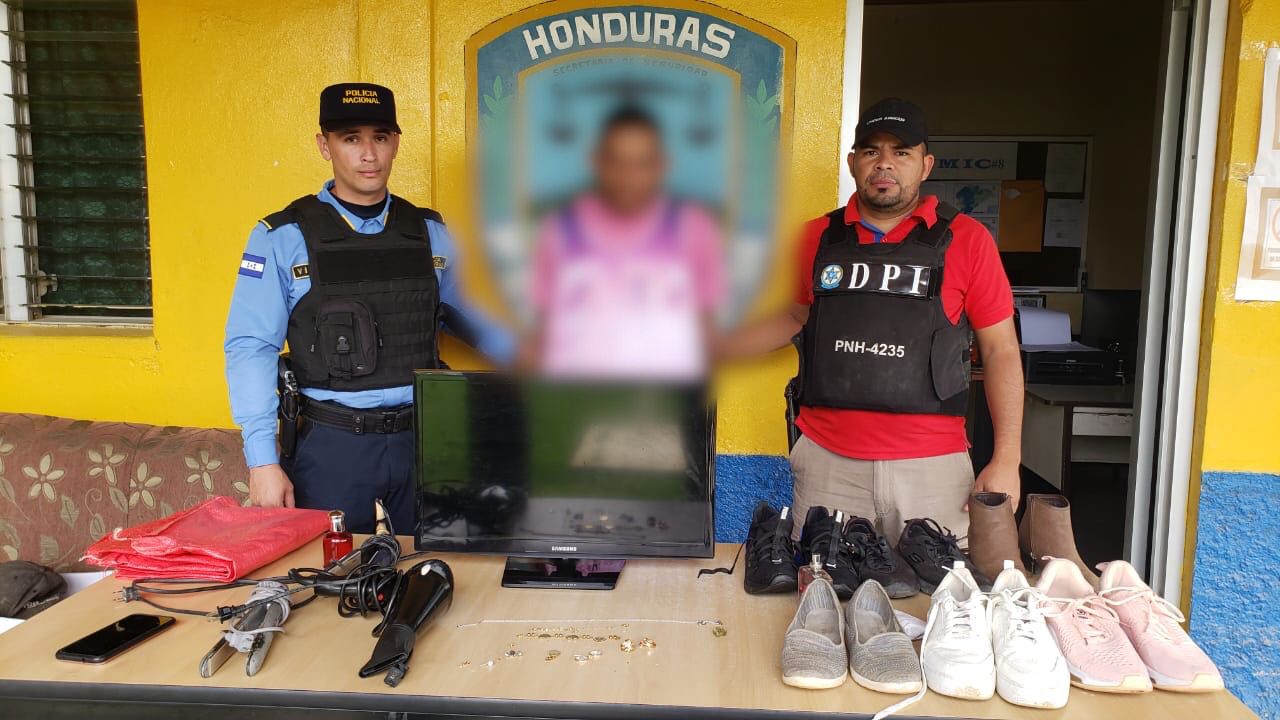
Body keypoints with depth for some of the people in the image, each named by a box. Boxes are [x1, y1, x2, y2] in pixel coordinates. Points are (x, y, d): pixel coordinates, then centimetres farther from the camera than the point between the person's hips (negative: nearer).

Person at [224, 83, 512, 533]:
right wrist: (263, 461, -11)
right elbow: (250, 348, -5)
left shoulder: (430, 234, 7)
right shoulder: (282, 238, -3)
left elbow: (470, 319, 19)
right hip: (331, 446, -3)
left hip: (421, 440, 3)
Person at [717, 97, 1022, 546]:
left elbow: (1001, 350, 2)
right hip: (826, 461, 2)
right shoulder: (817, 237, 8)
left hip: (931, 465, -1)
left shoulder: (967, 240, 1)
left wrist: (1006, 460, -4)